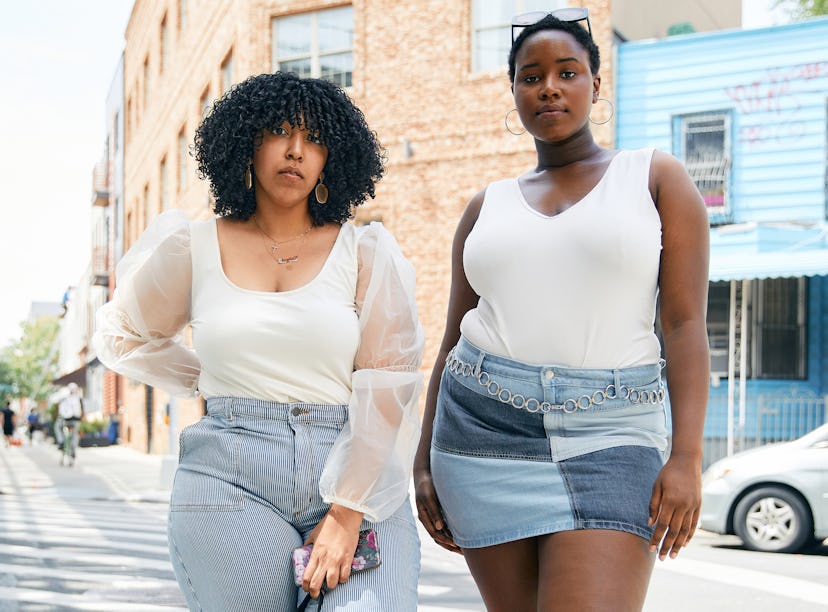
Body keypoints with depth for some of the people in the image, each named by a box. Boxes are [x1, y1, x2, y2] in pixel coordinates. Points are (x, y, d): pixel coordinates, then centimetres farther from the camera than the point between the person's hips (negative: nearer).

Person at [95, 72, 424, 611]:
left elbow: (388, 385, -2)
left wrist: (348, 515, -9)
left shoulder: (367, 253, 6)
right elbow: (124, 335, 26)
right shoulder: (194, 251, 9)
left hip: (357, 477, -1)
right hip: (231, 481, 1)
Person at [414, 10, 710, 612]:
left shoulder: (656, 177, 6)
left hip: (608, 437, -3)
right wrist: (425, 460, 9)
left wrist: (687, 456, -13)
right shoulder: (487, 207, 14)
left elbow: (686, 323, -2)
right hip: (484, 427, 3)